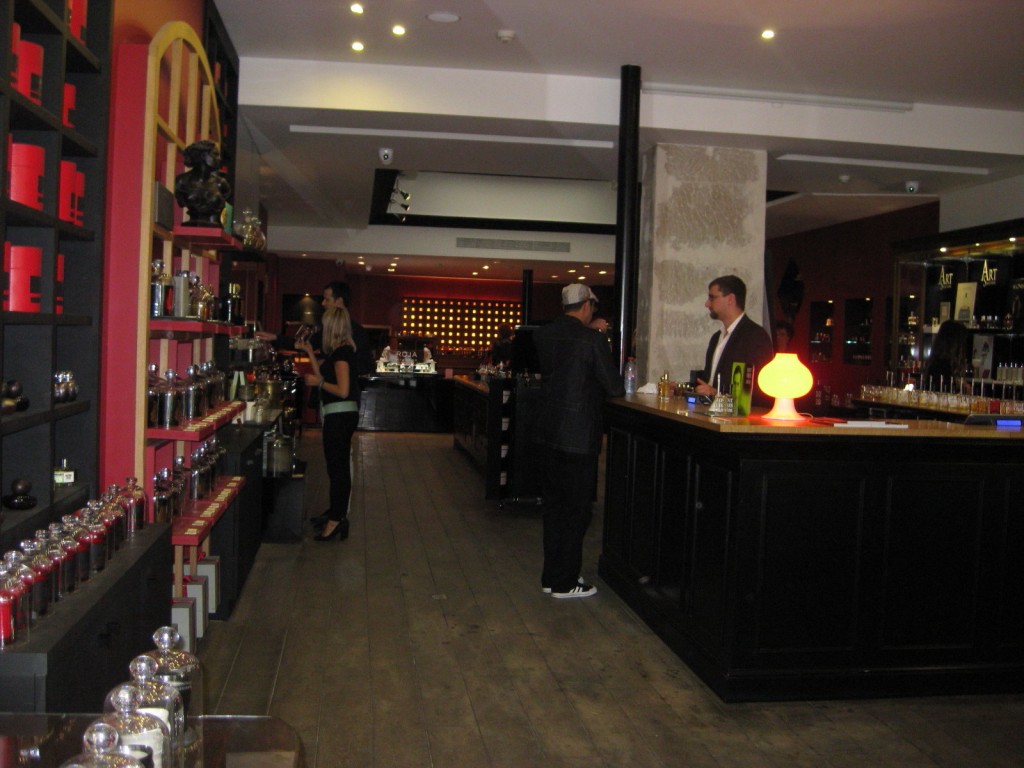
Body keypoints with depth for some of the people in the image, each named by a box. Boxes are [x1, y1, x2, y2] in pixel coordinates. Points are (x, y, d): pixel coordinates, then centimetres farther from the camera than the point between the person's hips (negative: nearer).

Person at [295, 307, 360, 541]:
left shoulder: (342, 352, -17)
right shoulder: (341, 350, 12)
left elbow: (342, 390, -23)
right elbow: (325, 374, 18)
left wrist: (317, 382, -12)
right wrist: (310, 353, 20)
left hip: (340, 415, -10)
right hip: (339, 415, 10)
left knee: (337, 465, -5)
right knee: (338, 464, 18)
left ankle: (336, 519, 0)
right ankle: (336, 512, 30)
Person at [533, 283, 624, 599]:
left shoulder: (543, 334, 2)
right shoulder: (592, 340, -16)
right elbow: (614, 388, -13)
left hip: (548, 431, 7)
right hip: (578, 435, -6)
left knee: (554, 505, 16)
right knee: (577, 509, 5)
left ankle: (552, 576, 25)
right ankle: (565, 582, 13)